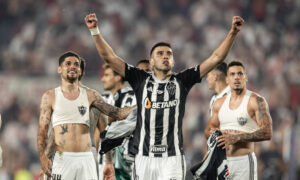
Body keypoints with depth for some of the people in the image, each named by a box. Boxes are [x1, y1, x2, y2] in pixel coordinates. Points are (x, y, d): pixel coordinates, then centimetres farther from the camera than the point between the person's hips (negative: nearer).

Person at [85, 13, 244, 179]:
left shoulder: (182, 81, 9)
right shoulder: (141, 80, 9)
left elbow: (215, 59, 7)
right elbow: (109, 57, 7)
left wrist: (233, 33, -1)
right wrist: (95, 31, -1)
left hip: (172, 158, -1)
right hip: (144, 157, 1)